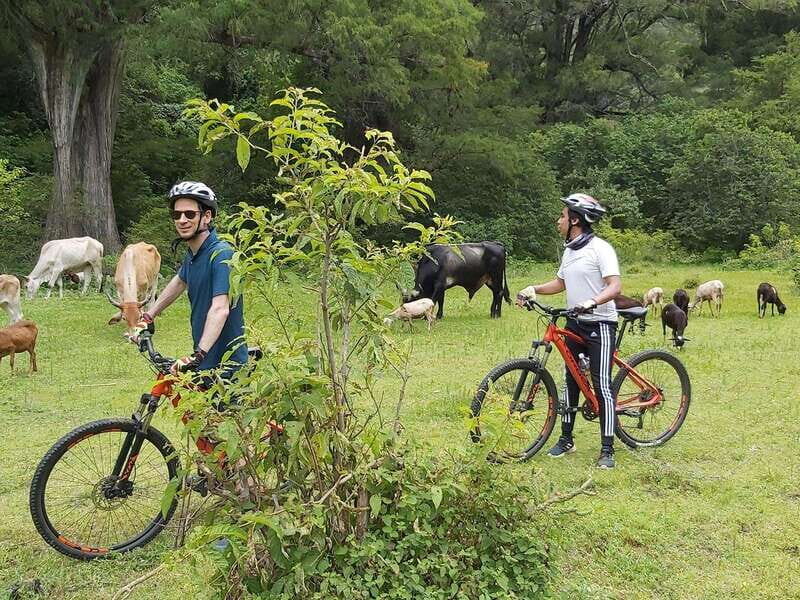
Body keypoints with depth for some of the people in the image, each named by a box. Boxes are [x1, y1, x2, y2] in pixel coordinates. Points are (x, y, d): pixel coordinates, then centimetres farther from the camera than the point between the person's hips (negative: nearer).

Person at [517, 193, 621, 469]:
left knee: (601, 385, -8)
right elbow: (560, 283, 23)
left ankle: (607, 450, -3)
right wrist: (533, 289, 7)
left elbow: (615, 286, -22)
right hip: (575, 323, 8)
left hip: (599, 324, -8)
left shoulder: (600, 248, -14)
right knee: (570, 381, 12)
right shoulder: (569, 250, 12)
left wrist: (592, 302, -38)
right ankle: (566, 439, 23)